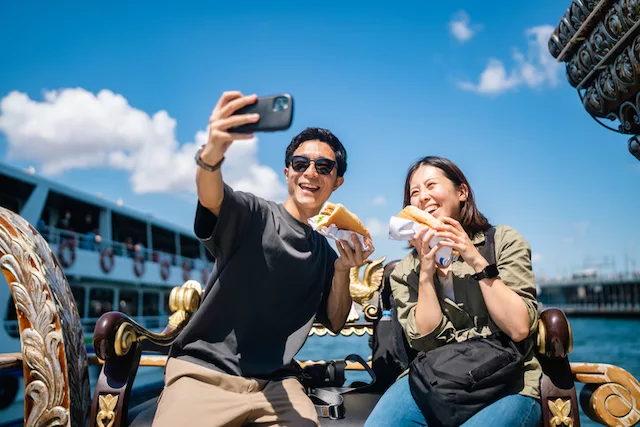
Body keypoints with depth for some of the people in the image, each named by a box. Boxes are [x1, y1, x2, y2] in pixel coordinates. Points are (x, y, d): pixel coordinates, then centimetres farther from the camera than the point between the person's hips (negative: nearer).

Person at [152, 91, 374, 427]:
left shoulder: (325, 252, 11)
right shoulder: (252, 216, -4)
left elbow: (334, 323, 13)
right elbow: (210, 196, -25)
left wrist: (342, 271, -4)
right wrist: (212, 153, -47)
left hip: (274, 384, 4)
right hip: (204, 372, -3)